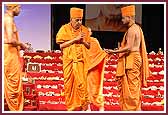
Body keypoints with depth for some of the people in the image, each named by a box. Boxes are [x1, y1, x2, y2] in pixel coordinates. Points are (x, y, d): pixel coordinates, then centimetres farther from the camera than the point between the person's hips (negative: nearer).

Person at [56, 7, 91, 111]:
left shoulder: (84, 30, 9)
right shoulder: (65, 29, 1)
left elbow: (88, 46, 14)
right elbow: (61, 45, -6)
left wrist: (83, 41, -7)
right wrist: (75, 39, -13)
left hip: (81, 61, 1)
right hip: (69, 61, -1)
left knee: (82, 84, -7)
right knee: (69, 84, 2)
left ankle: (83, 106, 0)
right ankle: (70, 107, 11)